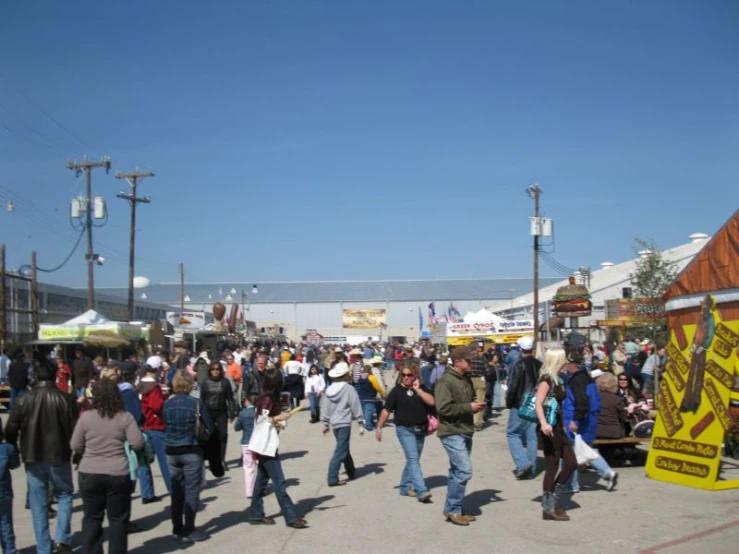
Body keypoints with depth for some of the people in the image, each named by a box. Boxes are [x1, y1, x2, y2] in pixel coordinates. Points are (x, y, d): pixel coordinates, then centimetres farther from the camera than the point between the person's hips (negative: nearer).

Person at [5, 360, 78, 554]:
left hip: (33, 458, 1)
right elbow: (75, 429, -5)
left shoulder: (24, 400, -2)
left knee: (38, 505, 10)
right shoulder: (66, 399, -7)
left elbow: (10, 430, 0)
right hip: (59, 457, -1)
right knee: (64, 495, 17)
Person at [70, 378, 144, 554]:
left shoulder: (85, 416, -6)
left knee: (91, 518, 14)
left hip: (89, 474, 1)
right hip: (118, 474, -1)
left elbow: (75, 446, 1)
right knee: (118, 519, 11)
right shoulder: (125, 417, -8)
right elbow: (138, 443, -9)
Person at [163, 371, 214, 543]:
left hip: (172, 451, 4)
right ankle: (189, 531, 4)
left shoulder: (166, 404, 0)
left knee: (176, 491, 13)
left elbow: (164, 426, 5)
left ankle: (177, 529, 18)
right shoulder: (197, 403, -11)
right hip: (192, 452, -4)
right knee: (191, 491, 2)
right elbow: (209, 428, -8)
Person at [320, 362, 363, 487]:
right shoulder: (349, 389, -11)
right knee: (340, 451, -5)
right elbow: (356, 408, -9)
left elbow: (325, 408, 10)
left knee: (343, 448, 21)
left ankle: (351, 472, 34)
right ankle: (333, 479, -9)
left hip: (334, 423, 7)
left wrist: (325, 424, 17)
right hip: (344, 423, -7)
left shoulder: (329, 389, 6)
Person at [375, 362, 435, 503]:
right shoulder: (397, 390, -5)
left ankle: (405, 487, 28)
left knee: (412, 460, 14)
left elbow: (431, 401, -10)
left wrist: (418, 390, -13)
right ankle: (422, 491, -21)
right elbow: (386, 410, -4)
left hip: (420, 430, 5)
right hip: (405, 430, -5)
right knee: (413, 459, -14)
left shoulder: (421, 389, 6)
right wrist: (379, 428, -6)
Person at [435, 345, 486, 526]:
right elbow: (444, 408, -23)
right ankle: (453, 510, -1)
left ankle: (454, 509, 22)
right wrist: (469, 407, -18)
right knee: (464, 470, -13)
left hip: (465, 432, 9)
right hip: (452, 433, -9)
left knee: (457, 472, 14)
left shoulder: (466, 379, 13)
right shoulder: (446, 381, -15)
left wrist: (476, 405, 5)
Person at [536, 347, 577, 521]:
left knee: (571, 463, 9)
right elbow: (538, 403, -27)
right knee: (552, 467, -2)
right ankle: (548, 508, 9)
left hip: (558, 427, 9)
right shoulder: (546, 380, -15)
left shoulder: (557, 380, 12)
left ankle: (553, 501, 19)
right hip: (549, 428, -9)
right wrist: (543, 423, -41)